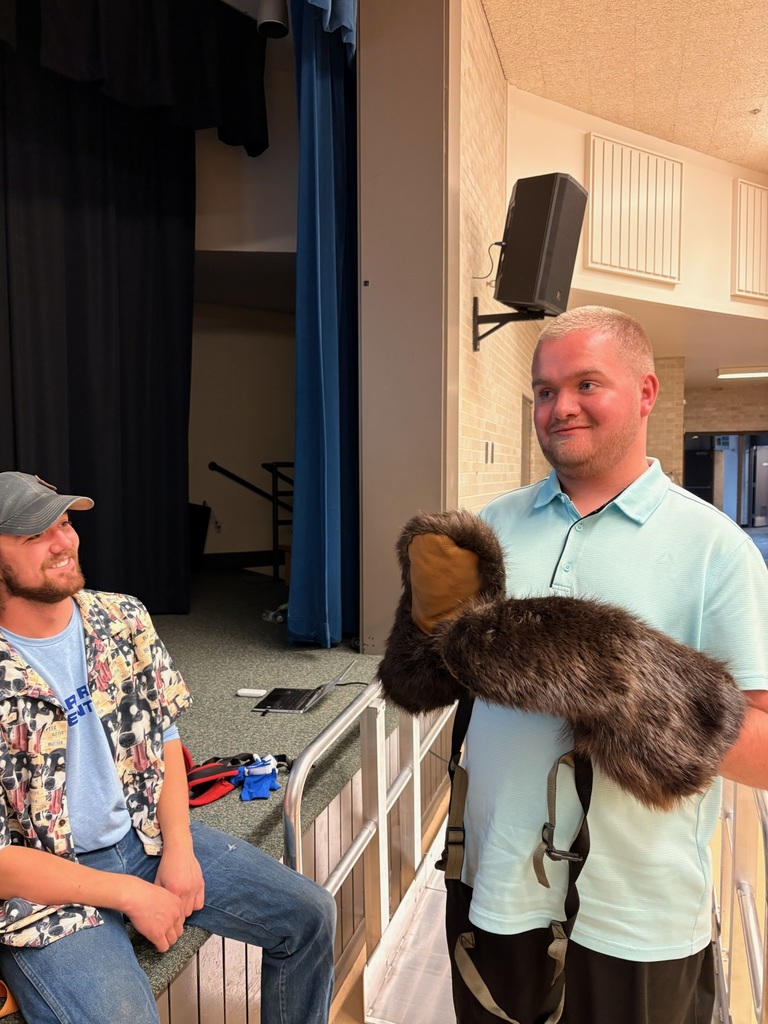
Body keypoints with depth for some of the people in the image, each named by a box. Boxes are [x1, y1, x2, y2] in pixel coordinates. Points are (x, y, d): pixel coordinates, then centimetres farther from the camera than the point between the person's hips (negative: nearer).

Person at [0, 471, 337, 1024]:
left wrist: (178, 847, -7)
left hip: (147, 834, 5)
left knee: (310, 916, 3)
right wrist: (130, 895, -16)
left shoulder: (125, 618, -5)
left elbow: (165, 734, 4)